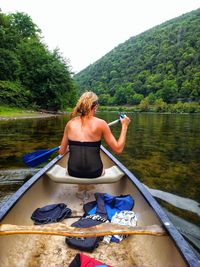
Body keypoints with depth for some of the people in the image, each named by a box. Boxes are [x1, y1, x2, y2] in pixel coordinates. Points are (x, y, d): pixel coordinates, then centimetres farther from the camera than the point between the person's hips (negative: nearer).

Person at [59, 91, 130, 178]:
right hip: (94, 172, -2)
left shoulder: (70, 123, 0)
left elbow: (61, 152, 6)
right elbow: (118, 149, -4)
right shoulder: (101, 123, -7)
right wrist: (124, 126, 5)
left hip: (73, 172, 2)